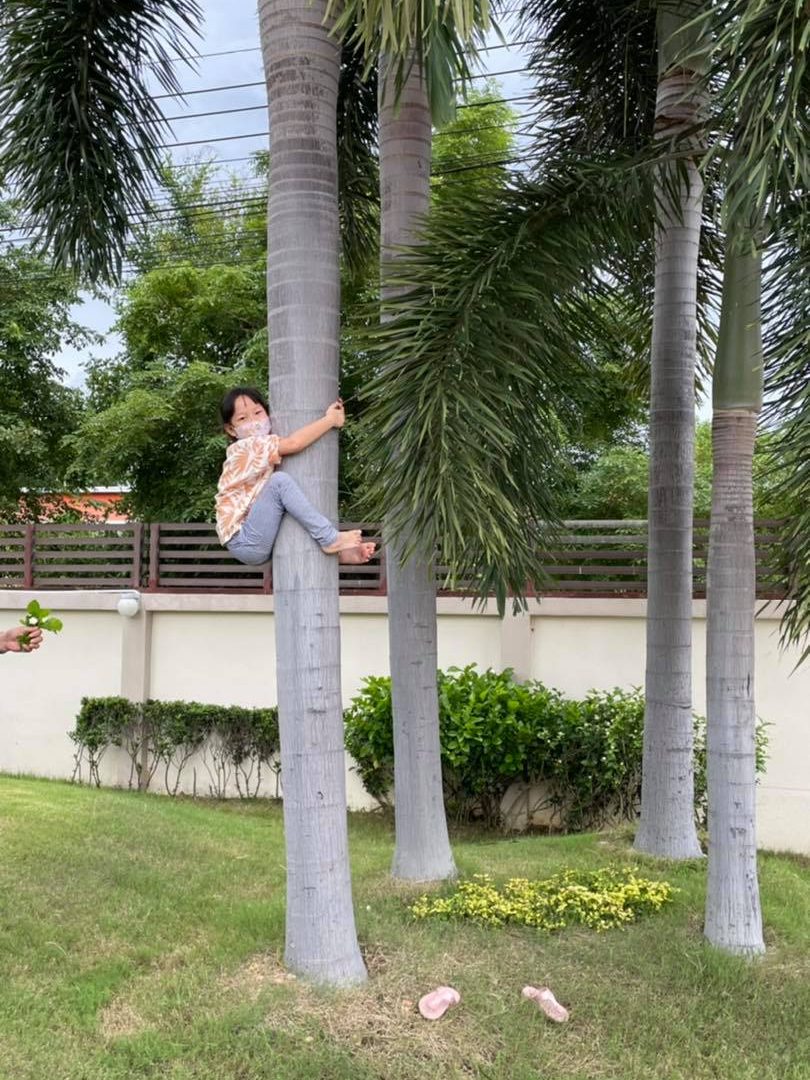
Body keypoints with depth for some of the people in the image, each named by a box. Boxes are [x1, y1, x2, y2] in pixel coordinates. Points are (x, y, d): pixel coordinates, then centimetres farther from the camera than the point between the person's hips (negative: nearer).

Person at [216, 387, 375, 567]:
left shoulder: (266, 447, 14)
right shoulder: (244, 448, -13)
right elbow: (294, 443, -24)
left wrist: (332, 415, -4)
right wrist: (330, 419, -12)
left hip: (261, 541, 10)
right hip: (245, 543, -10)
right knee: (280, 480, -24)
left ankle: (339, 550, -3)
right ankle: (330, 539, -21)